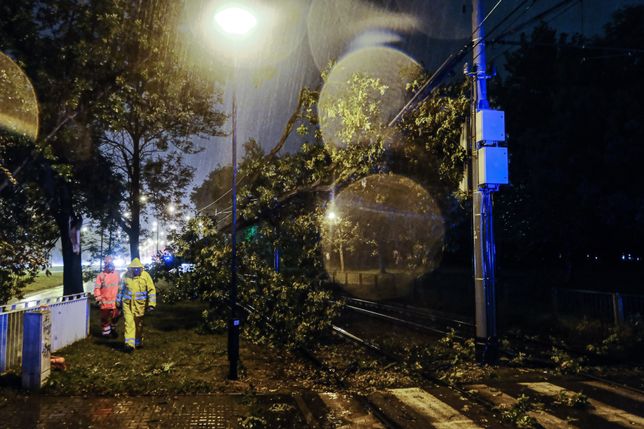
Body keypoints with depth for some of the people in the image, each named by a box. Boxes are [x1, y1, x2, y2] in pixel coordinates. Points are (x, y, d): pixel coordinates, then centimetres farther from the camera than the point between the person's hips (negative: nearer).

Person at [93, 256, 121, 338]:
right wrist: (98, 299, -8)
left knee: (115, 316, 8)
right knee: (105, 317, 6)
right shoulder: (101, 275, -4)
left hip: (114, 301, 3)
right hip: (105, 301, -3)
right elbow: (97, 288, -4)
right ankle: (105, 332, 18)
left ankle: (113, 329, 29)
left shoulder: (116, 274, 7)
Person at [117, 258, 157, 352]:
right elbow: (121, 289, 13)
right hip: (127, 303, 1)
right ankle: (129, 344, -12)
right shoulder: (126, 275, 0)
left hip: (140, 304, 0)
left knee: (139, 324, 12)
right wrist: (119, 301, 17)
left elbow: (151, 290, -6)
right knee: (129, 322, -10)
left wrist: (151, 304, -11)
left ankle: (138, 342, 28)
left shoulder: (145, 275, -7)